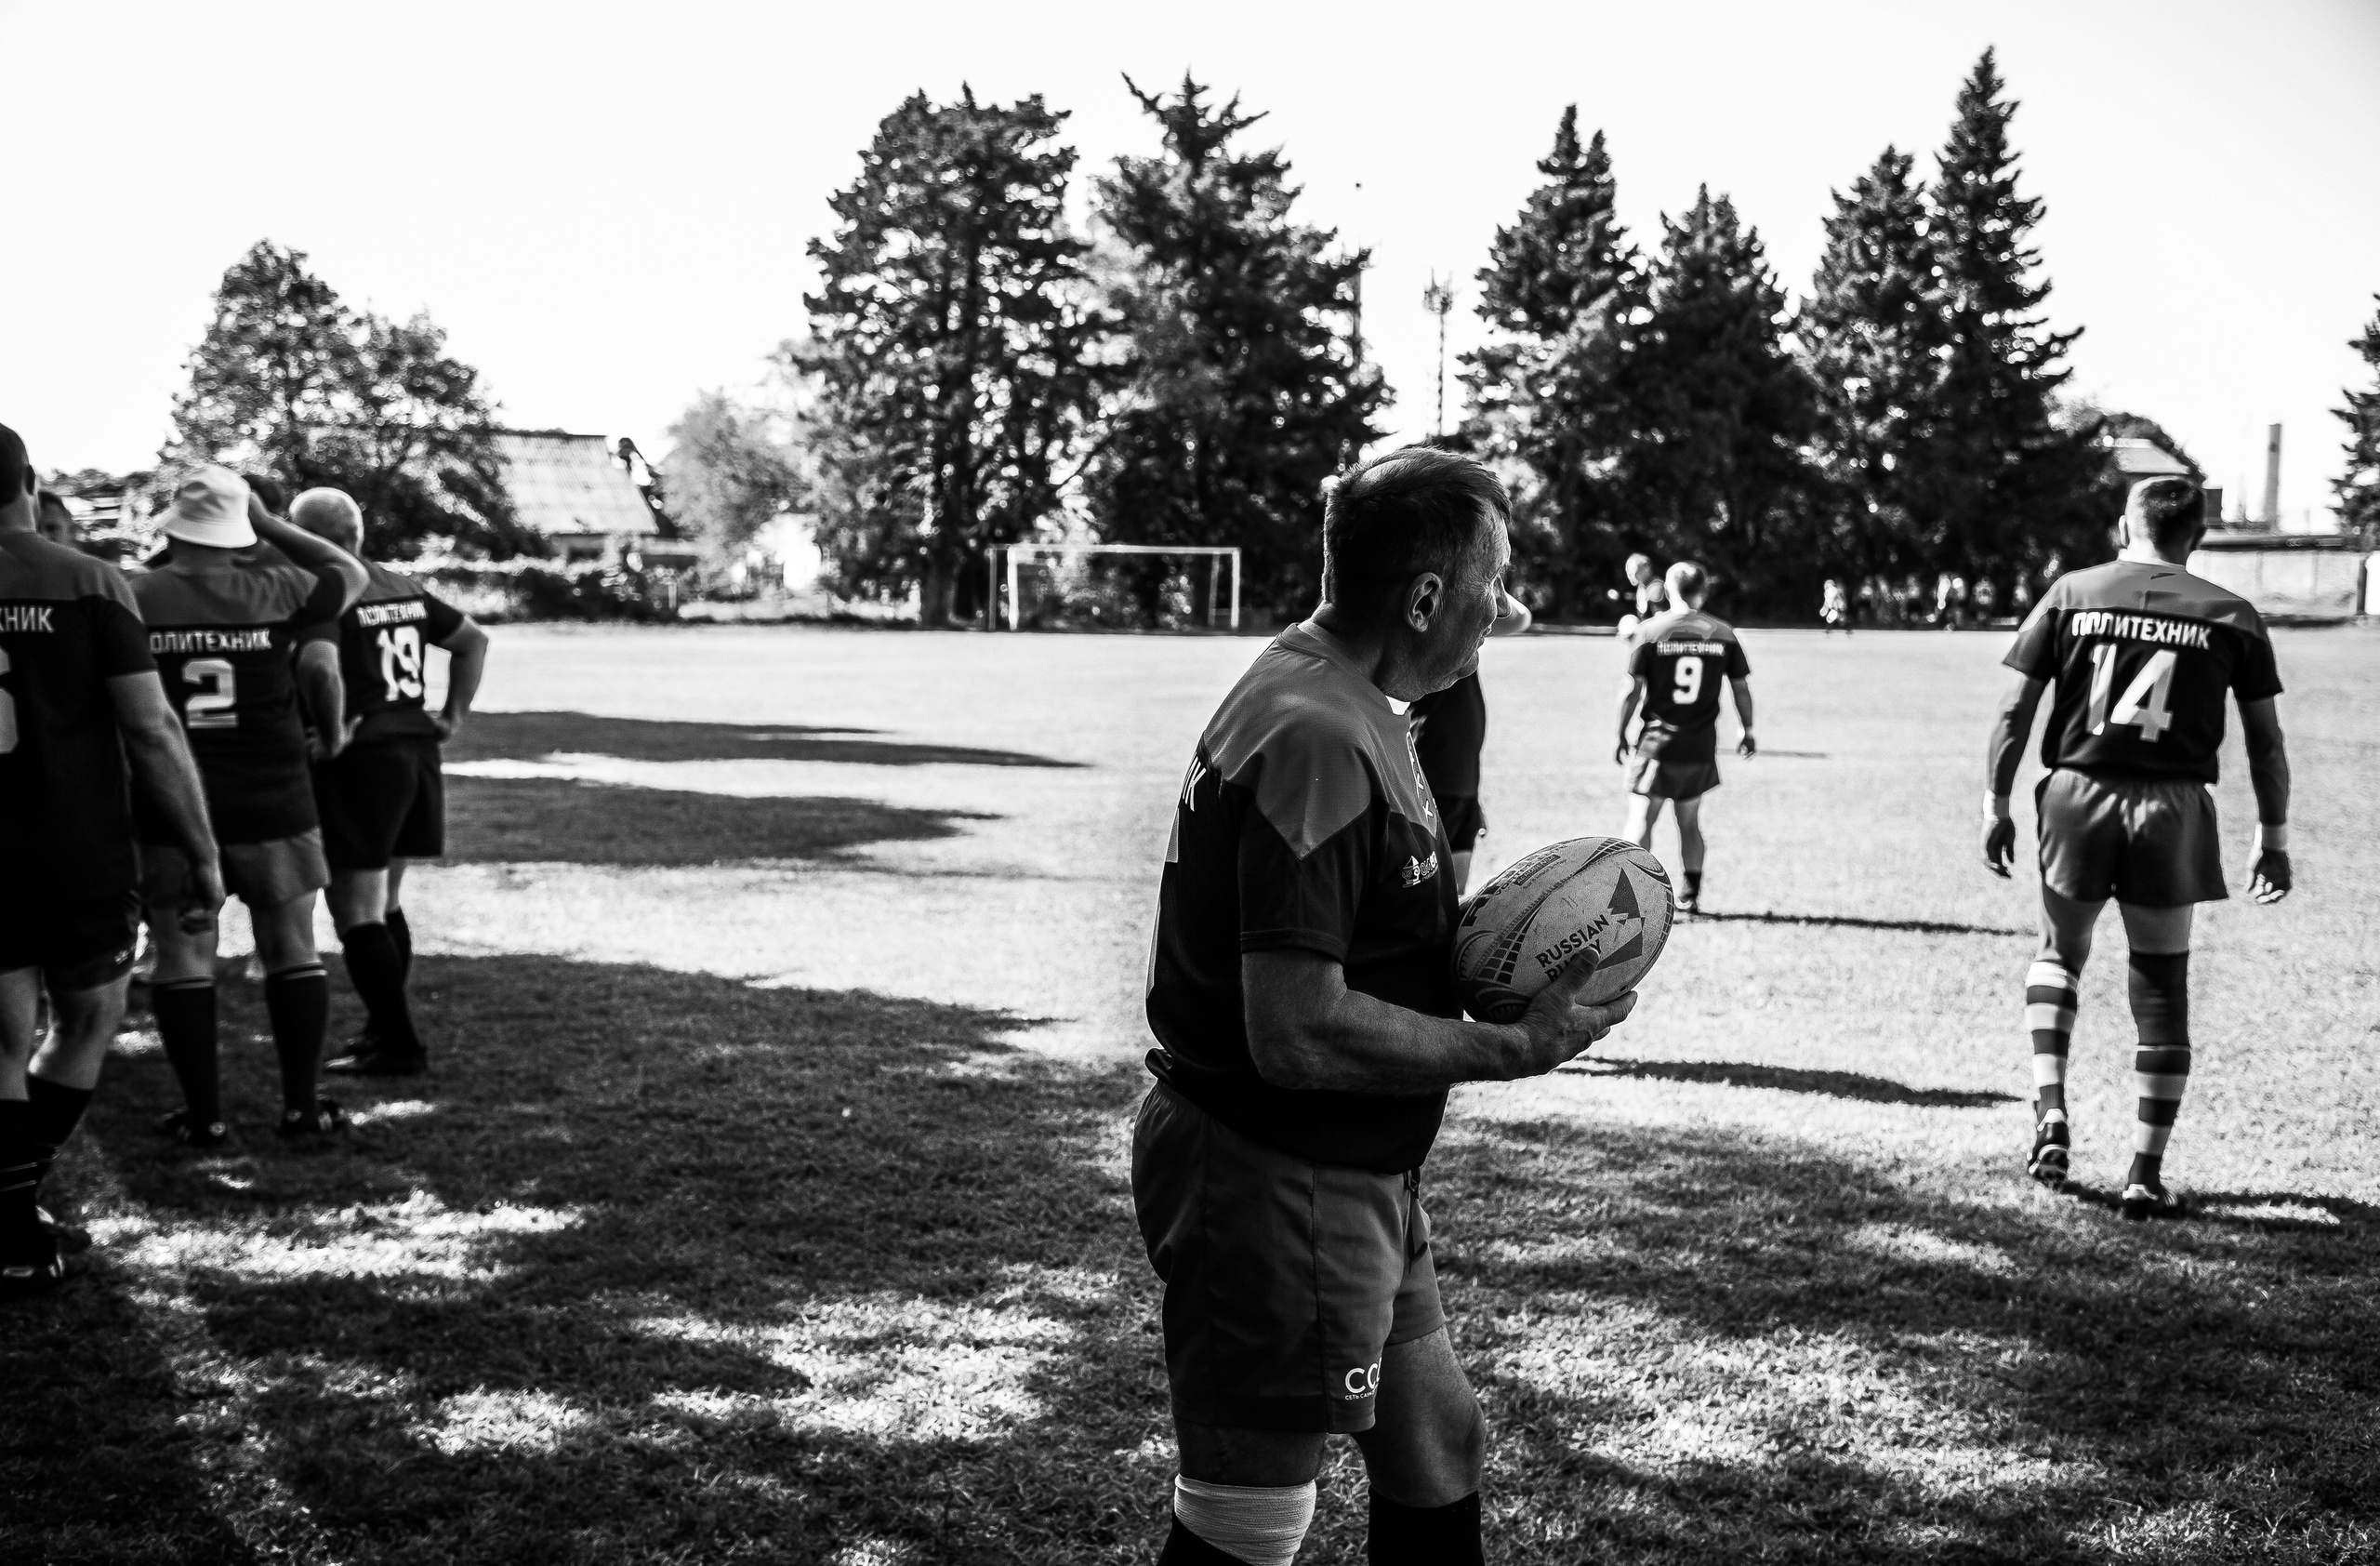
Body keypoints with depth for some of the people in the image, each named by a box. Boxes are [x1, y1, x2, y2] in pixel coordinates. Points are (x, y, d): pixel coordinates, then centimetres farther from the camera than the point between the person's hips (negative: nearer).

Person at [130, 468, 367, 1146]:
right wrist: (270, 523, 15)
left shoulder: (131, 599, -5)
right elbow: (352, 575, 15)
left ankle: (202, 1113, 10)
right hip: (271, 798, 0)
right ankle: (302, 1105, 13)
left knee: (182, 957, 7)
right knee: (291, 950, 10)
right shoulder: (279, 588, -4)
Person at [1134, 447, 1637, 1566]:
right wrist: (1514, 1049, -20)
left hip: (1355, 1181, 10)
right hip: (1274, 1190, -10)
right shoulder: (1318, 740, -25)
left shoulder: (1339, 698, 8)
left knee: (1435, 1466, 22)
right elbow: (1300, 1032, -29)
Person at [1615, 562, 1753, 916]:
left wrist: (1621, 737, 2)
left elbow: (1632, 689, -7)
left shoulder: (1651, 631, -7)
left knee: (1640, 820, 0)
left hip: (1657, 744, -3)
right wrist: (1747, 733, 20)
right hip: (1701, 748, 3)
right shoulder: (1724, 633, 1)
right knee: (1690, 822, 17)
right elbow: (1742, 688, 6)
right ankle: (1691, 895, 22)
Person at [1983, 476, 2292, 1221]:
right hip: (2174, 808, 0)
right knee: (2162, 992, 9)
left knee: (2059, 952, 22)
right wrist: (2274, 838, 12)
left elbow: (2015, 710, 0)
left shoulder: (2072, 593, 3)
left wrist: (1997, 803, 7)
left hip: (2078, 796, 0)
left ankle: (2050, 1108, 5)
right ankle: (2146, 1174, 11)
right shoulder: (2232, 615, 3)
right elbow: (2266, 741, 4)